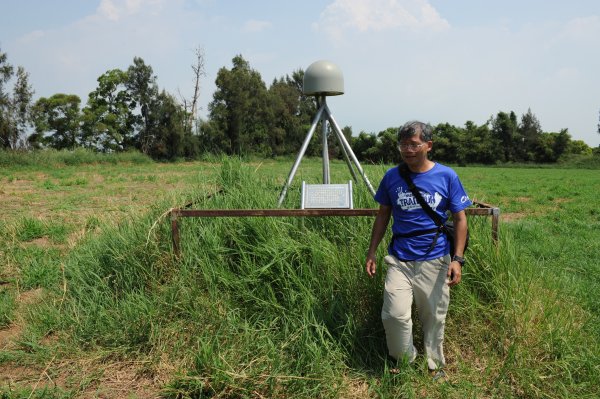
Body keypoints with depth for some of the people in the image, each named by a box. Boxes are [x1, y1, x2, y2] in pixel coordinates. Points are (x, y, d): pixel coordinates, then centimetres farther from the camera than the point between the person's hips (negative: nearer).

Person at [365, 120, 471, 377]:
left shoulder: (446, 176, -3)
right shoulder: (392, 177, 1)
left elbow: (460, 219, 1)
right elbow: (383, 215, 11)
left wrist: (457, 259, -7)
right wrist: (372, 251, 7)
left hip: (435, 260, -1)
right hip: (399, 259, 1)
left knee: (434, 317, 9)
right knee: (394, 315, -10)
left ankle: (435, 366, 34)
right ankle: (404, 361, 17)